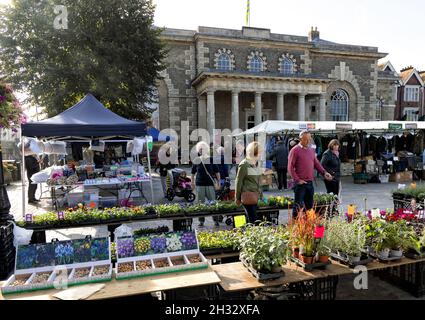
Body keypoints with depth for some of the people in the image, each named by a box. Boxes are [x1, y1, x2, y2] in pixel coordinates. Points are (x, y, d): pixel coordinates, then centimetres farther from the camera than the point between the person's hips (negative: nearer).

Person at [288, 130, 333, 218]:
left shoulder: (311, 150, 14)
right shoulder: (295, 150, -7)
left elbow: (316, 163, 18)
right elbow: (290, 167, -10)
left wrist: (324, 172, 2)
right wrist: (297, 180, -14)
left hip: (310, 182, 7)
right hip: (300, 183, -7)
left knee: (309, 206, 14)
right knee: (298, 206, -4)